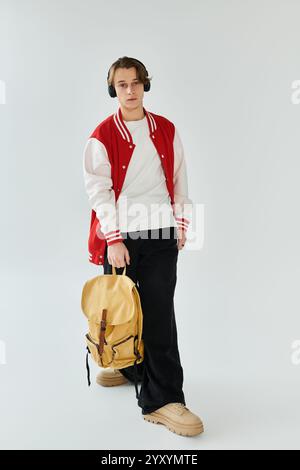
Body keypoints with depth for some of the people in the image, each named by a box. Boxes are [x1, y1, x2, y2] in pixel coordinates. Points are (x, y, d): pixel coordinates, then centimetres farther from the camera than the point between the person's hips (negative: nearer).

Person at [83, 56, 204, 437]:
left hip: (161, 234, 1)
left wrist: (181, 222, 11)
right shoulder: (102, 136, 1)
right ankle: (128, 365, 33)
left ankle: (162, 399, 7)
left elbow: (179, 179, 15)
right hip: (120, 236, -1)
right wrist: (113, 239, -13)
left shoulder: (166, 130, 11)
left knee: (159, 315, -3)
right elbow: (98, 190, -6)